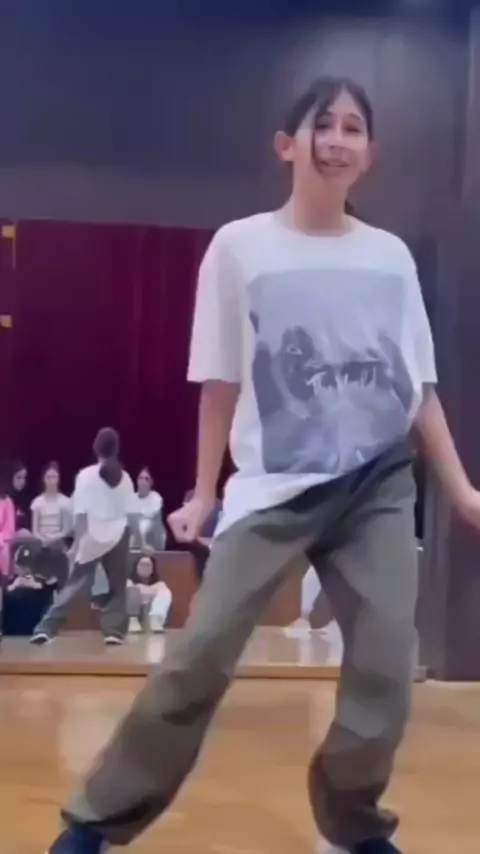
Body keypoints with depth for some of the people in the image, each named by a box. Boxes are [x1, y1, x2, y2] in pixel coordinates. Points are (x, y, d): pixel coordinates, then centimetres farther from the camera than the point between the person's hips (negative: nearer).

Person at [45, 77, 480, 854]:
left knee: (386, 665, -2)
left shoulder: (391, 256, 8)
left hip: (380, 486, 3)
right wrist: (203, 495, 3)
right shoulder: (241, 246, 1)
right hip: (273, 488, -2)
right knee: (201, 655, -6)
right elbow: (221, 384, 2)